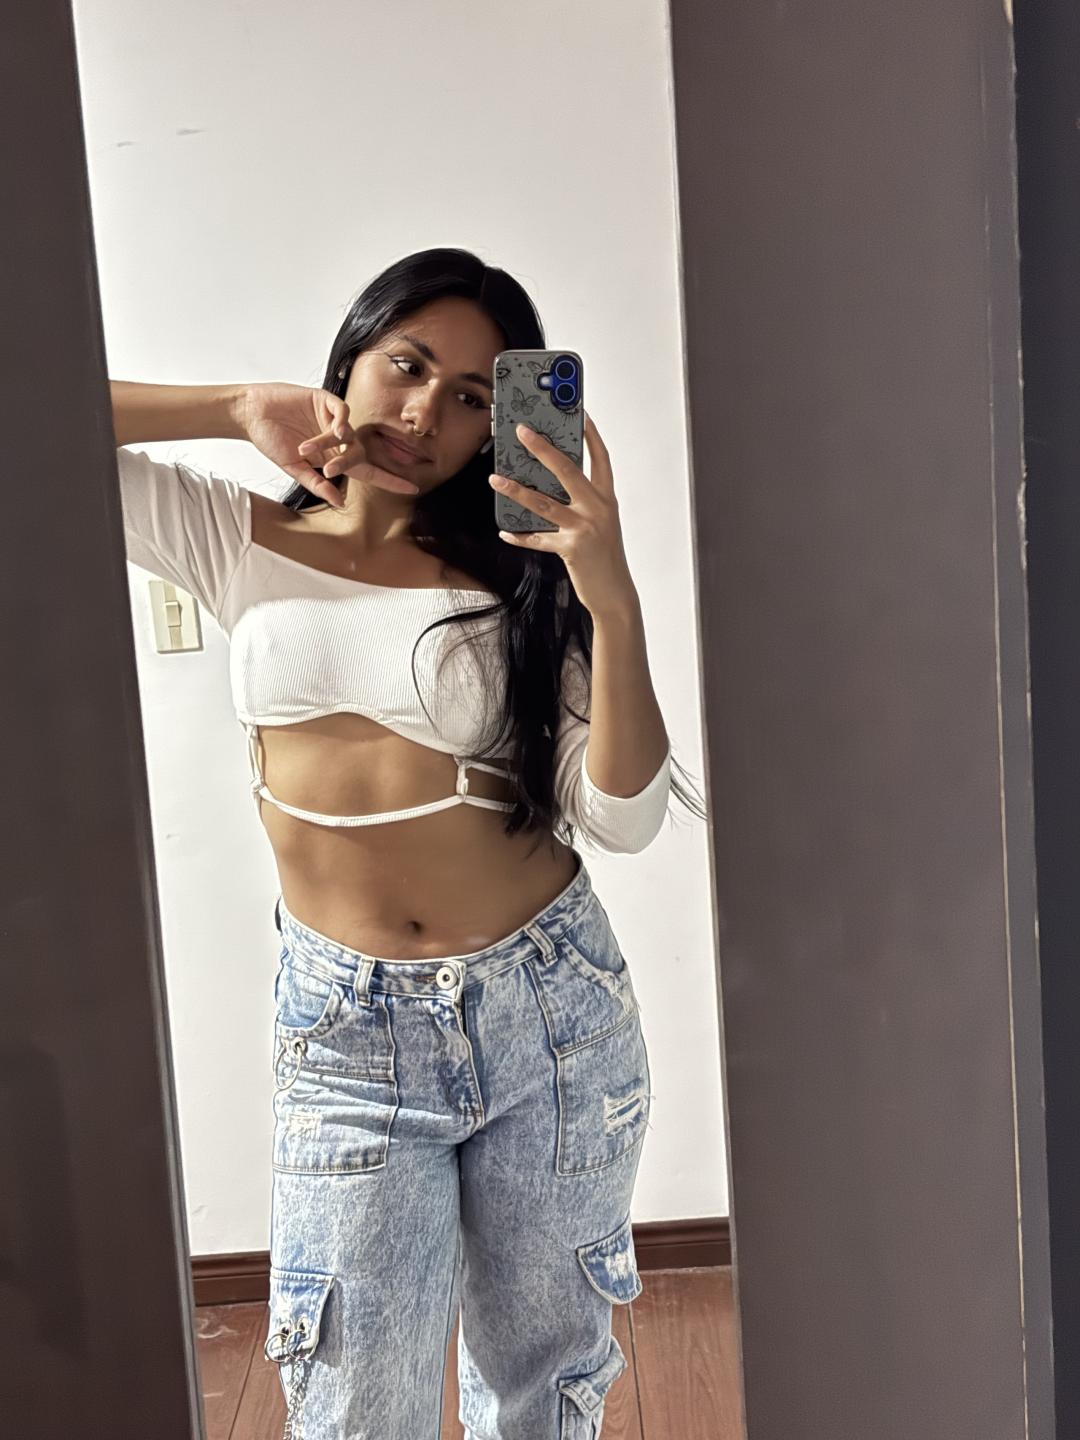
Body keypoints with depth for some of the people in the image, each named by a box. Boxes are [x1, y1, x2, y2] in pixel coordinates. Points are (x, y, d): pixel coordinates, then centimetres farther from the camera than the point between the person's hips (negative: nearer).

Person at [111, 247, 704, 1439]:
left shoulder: (517, 573, 0)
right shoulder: (236, 539, 2)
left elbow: (622, 821, -10)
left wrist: (613, 602, -22)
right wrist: (239, 409, -10)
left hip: (549, 1010, 1)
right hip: (346, 1034, 0)